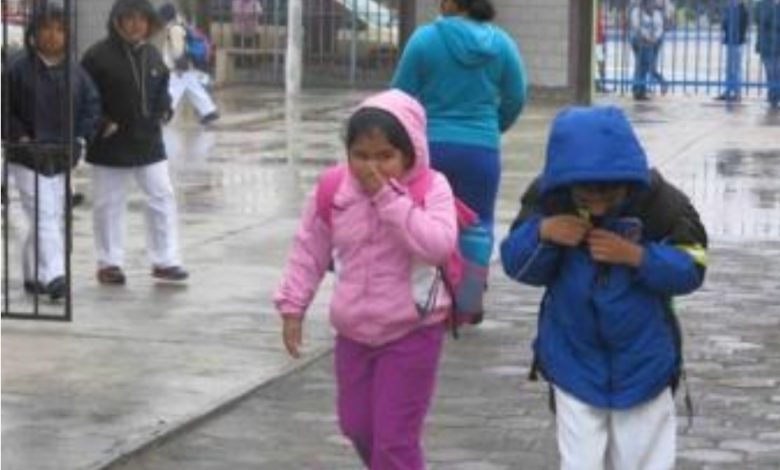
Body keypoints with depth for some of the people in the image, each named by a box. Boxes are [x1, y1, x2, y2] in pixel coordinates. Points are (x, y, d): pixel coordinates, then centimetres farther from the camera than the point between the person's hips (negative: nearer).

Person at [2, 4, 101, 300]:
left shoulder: (75, 72, 4)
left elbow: (92, 106, 10)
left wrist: (79, 140, -2)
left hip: (62, 158, 5)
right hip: (28, 158, -5)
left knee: (53, 218, 11)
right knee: (44, 217, -14)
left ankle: (33, 273, 25)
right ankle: (53, 276, -20)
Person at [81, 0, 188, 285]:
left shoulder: (152, 55, 7)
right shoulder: (98, 56, -12)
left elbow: (162, 88, 21)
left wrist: (163, 112, 4)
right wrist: (102, 122, -17)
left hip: (149, 141, 5)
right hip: (111, 144, -5)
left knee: (162, 198, 3)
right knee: (109, 204, 5)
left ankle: (165, 261, 12)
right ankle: (109, 263, 17)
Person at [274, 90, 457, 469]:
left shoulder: (431, 189, -15)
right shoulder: (333, 191, -5)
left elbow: (439, 246, -31)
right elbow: (310, 251, 7)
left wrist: (388, 197, -30)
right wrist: (292, 307, 6)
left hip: (412, 333, -5)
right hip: (353, 332, 5)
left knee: (395, 438, -4)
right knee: (356, 426, 18)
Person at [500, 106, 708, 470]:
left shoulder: (660, 202, -18)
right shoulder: (547, 199, -15)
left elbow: (691, 269, -13)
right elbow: (517, 266, -9)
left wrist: (637, 256, -29)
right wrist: (540, 234, -30)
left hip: (642, 360, 0)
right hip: (575, 359, 1)